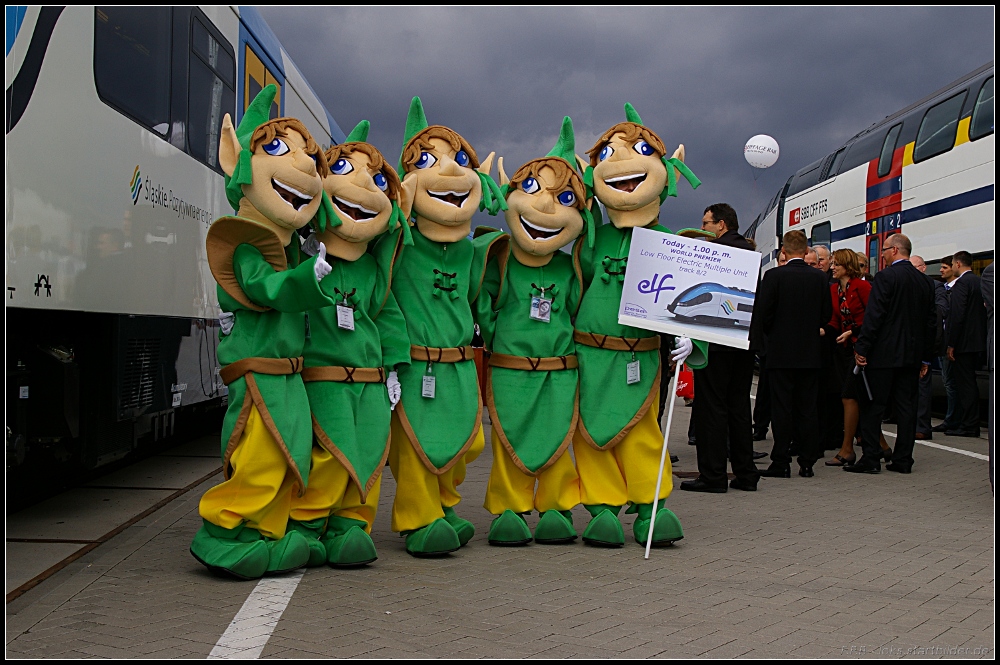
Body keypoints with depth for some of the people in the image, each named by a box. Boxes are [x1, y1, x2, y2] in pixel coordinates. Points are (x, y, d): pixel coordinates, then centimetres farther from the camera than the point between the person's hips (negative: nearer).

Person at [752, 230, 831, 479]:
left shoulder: (774, 276, -10)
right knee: (807, 408, 8)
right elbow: (827, 314, 6)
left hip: (781, 352, -3)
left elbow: (763, 312, -9)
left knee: (782, 408, 0)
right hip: (810, 353, 3)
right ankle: (807, 462, 10)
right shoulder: (819, 278, 1)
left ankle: (781, 462, 0)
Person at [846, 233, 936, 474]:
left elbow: (874, 315, -16)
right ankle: (903, 459, 10)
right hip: (912, 354, 7)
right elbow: (931, 320, 13)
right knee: (906, 406, 8)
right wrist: (925, 357, 18)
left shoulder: (885, 277, -11)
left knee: (873, 407, -2)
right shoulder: (924, 281, 10)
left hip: (885, 354, -7)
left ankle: (870, 458, -3)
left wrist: (861, 348, -12)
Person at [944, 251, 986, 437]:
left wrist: (951, 344, -17)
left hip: (964, 342, -9)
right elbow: (983, 311, 15)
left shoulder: (961, 283, -14)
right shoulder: (979, 281, 11)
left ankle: (967, 426, -3)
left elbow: (957, 315, -20)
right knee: (969, 383, 15)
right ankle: (971, 424, 20)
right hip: (977, 340, 9)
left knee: (964, 384, -5)